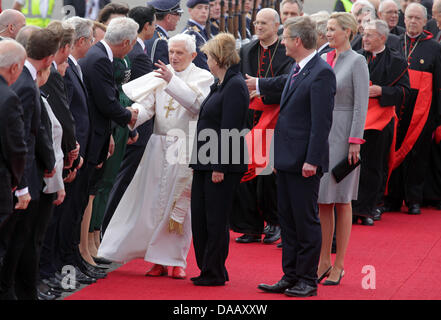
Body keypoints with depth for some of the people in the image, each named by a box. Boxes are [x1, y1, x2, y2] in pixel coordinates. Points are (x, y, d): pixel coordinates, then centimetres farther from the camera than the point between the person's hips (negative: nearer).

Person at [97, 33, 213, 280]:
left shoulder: (202, 77, 0)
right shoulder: (160, 76, 11)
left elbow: (197, 103, -18)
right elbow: (147, 104, 1)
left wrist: (172, 81, -27)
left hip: (186, 149, -3)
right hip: (159, 146, 3)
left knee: (181, 205, 0)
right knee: (154, 202, 1)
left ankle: (177, 261, 9)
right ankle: (159, 261, 9)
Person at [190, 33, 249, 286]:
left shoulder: (235, 86, -14)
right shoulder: (221, 85, 16)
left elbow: (229, 129, -19)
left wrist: (219, 166, -20)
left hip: (223, 165, -10)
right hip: (206, 163, 10)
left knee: (216, 219, -2)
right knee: (199, 217, 11)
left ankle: (215, 273, 5)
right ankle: (207, 269, 19)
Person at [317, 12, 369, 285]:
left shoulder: (357, 62, -7)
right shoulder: (325, 60, 12)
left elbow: (361, 104, -11)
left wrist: (355, 141, -16)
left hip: (344, 135, -6)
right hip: (321, 134, 6)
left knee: (342, 200, -1)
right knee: (322, 200, 6)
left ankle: (339, 265, 5)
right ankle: (324, 260, 13)